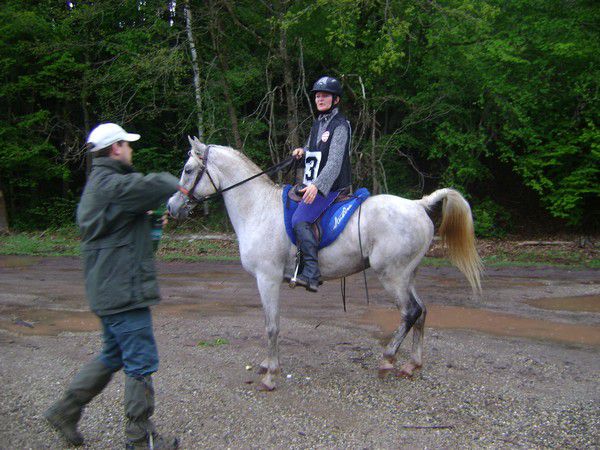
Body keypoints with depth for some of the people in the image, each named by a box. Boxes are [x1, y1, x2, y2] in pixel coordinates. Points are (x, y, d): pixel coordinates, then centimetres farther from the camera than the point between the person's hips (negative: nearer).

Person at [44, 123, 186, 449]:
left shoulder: (96, 185, 15)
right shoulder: (115, 186, -19)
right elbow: (158, 186, -26)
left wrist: (149, 219, 8)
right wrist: (178, 184, -3)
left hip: (107, 289, 10)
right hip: (124, 290, -10)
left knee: (113, 355, 23)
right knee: (141, 363, 1)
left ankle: (65, 410, 30)